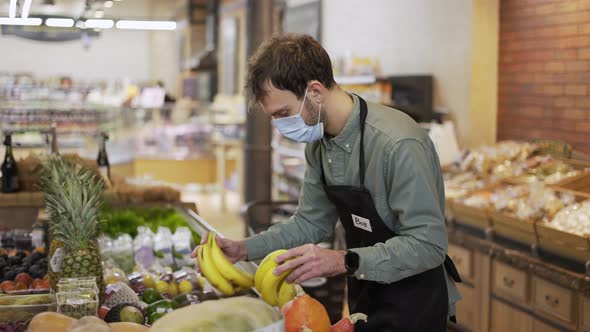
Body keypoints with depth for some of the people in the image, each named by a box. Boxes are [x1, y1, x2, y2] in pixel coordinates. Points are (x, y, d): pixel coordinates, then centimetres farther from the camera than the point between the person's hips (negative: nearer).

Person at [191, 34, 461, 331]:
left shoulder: (398, 144, -28)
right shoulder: (318, 143, -1)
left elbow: (428, 244, -29)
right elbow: (311, 222, 8)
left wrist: (345, 262, -37)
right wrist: (243, 249, -3)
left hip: (414, 306, -7)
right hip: (364, 299, 7)